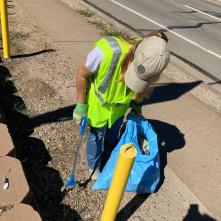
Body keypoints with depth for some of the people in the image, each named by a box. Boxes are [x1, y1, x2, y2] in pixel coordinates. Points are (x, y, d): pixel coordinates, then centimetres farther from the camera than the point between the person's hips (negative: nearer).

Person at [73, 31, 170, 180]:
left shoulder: (150, 62, -31)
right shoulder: (107, 52, -45)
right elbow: (82, 74, -25)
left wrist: (137, 105, 7)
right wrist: (81, 106, -16)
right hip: (98, 102, -3)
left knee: (115, 128, 28)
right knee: (97, 134, 14)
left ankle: (110, 149, 63)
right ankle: (94, 166, 45)